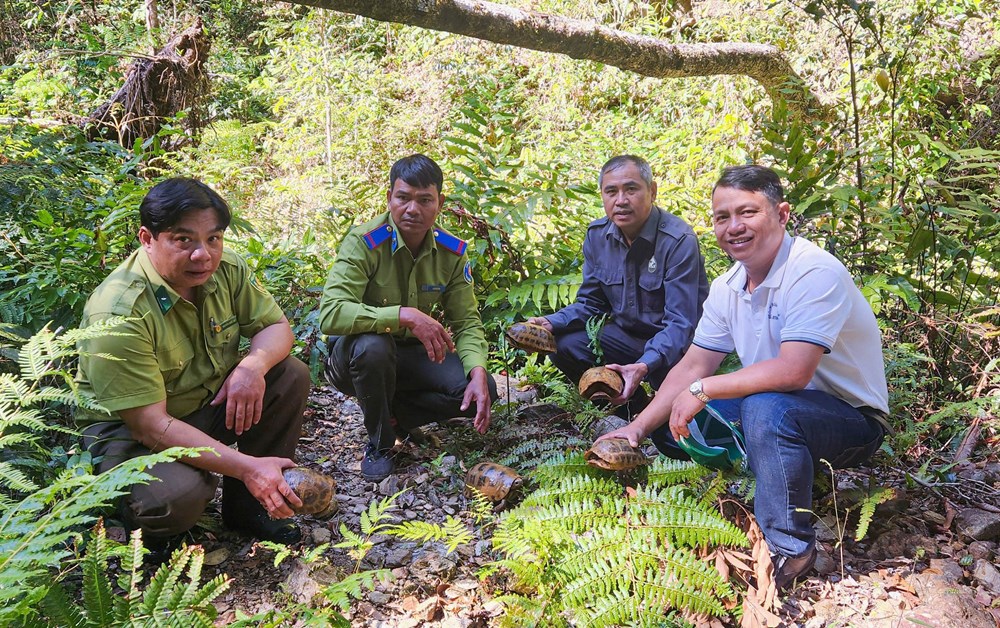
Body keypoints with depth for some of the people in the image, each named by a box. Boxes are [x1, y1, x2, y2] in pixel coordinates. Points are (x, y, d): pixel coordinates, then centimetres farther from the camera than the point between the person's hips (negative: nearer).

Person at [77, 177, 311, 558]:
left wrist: (253, 366, -27)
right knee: (177, 496, -36)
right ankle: (146, 527, 5)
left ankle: (244, 505, 3)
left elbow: (277, 327, -1)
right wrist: (246, 466, -36)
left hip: (208, 404, 7)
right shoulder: (119, 313, -30)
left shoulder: (225, 269, -11)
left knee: (292, 376, -12)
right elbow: (150, 425, -30)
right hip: (128, 431, -6)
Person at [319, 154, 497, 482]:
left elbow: (467, 322, -5)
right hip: (357, 356, -3)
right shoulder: (363, 243, -23)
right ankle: (379, 442, -11)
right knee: (373, 344, -39)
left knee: (483, 390, -18)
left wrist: (478, 373, -25)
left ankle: (394, 413, 6)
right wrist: (405, 315, -43)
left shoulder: (452, 251, -7)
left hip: (415, 356, 4)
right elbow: (331, 314, -34)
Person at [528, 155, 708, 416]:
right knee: (564, 346, -15)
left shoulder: (679, 240, -22)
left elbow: (680, 323, -25)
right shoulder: (597, 235, -2)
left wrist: (644, 366, -42)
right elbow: (590, 303, 5)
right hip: (628, 334, 6)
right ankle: (630, 407, 8)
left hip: (675, 344, -5)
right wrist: (551, 323, -15)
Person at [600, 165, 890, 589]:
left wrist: (703, 390, -27)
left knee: (767, 409, -38)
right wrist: (638, 427, -9)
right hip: (778, 409, 7)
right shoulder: (727, 288, 0)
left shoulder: (815, 273, -24)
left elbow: (792, 372, -35)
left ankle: (790, 547, -18)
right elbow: (692, 367, 2)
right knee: (667, 418, 1)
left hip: (851, 419, -7)